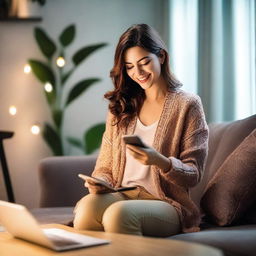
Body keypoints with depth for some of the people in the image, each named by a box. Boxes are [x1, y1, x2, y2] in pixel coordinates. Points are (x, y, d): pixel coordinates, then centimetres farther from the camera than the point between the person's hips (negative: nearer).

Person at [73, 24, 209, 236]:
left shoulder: (187, 105, 2)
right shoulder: (121, 107, 16)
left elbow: (194, 175, -3)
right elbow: (105, 167, 16)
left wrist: (159, 161, -21)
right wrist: (100, 183, -8)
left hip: (168, 204, -3)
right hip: (122, 196, 4)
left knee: (118, 213, -36)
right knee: (87, 205, -32)